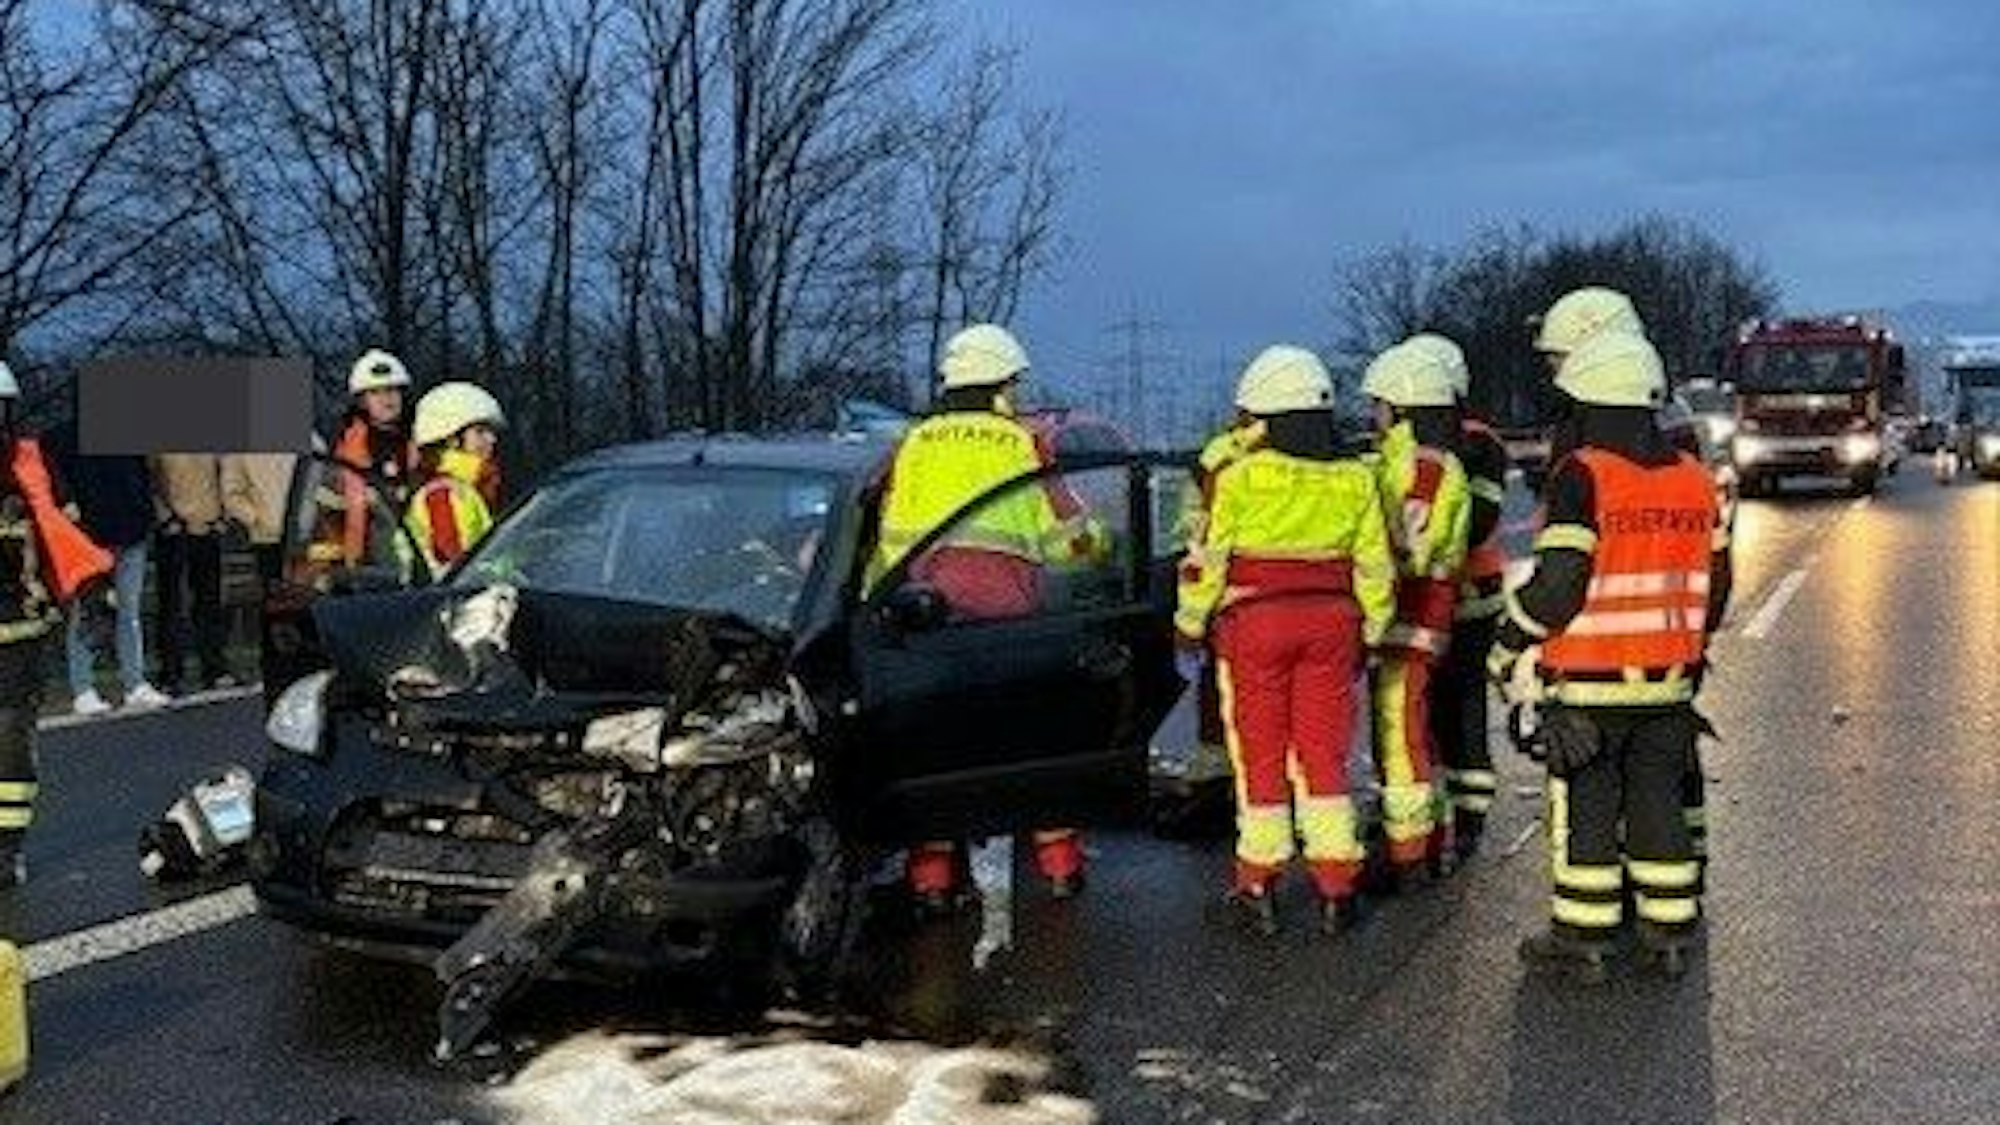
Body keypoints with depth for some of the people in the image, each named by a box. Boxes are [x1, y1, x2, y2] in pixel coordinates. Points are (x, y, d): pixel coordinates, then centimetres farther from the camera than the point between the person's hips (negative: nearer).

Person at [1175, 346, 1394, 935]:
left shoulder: (1239, 475, -8)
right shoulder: (1354, 478, 5)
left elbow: (1207, 560, -5)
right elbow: (1375, 568, 8)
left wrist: (1191, 624, 7)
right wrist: (1370, 633, 18)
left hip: (1254, 622, -3)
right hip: (1331, 622, 3)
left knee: (1260, 754, 6)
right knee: (1325, 753, 11)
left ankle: (1259, 885, 12)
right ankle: (1336, 885, 13)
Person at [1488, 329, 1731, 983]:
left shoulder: (1583, 475, -14)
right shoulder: (1694, 478, 7)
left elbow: (1558, 582, -18)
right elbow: (1716, 580, 13)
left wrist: (1508, 649, -5)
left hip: (1590, 683, -6)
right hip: (1668, 682, 6)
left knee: (1585, 808, 3)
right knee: (1659, 802, 13)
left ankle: (1583, 939, 11)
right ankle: (1668, 936, 20)